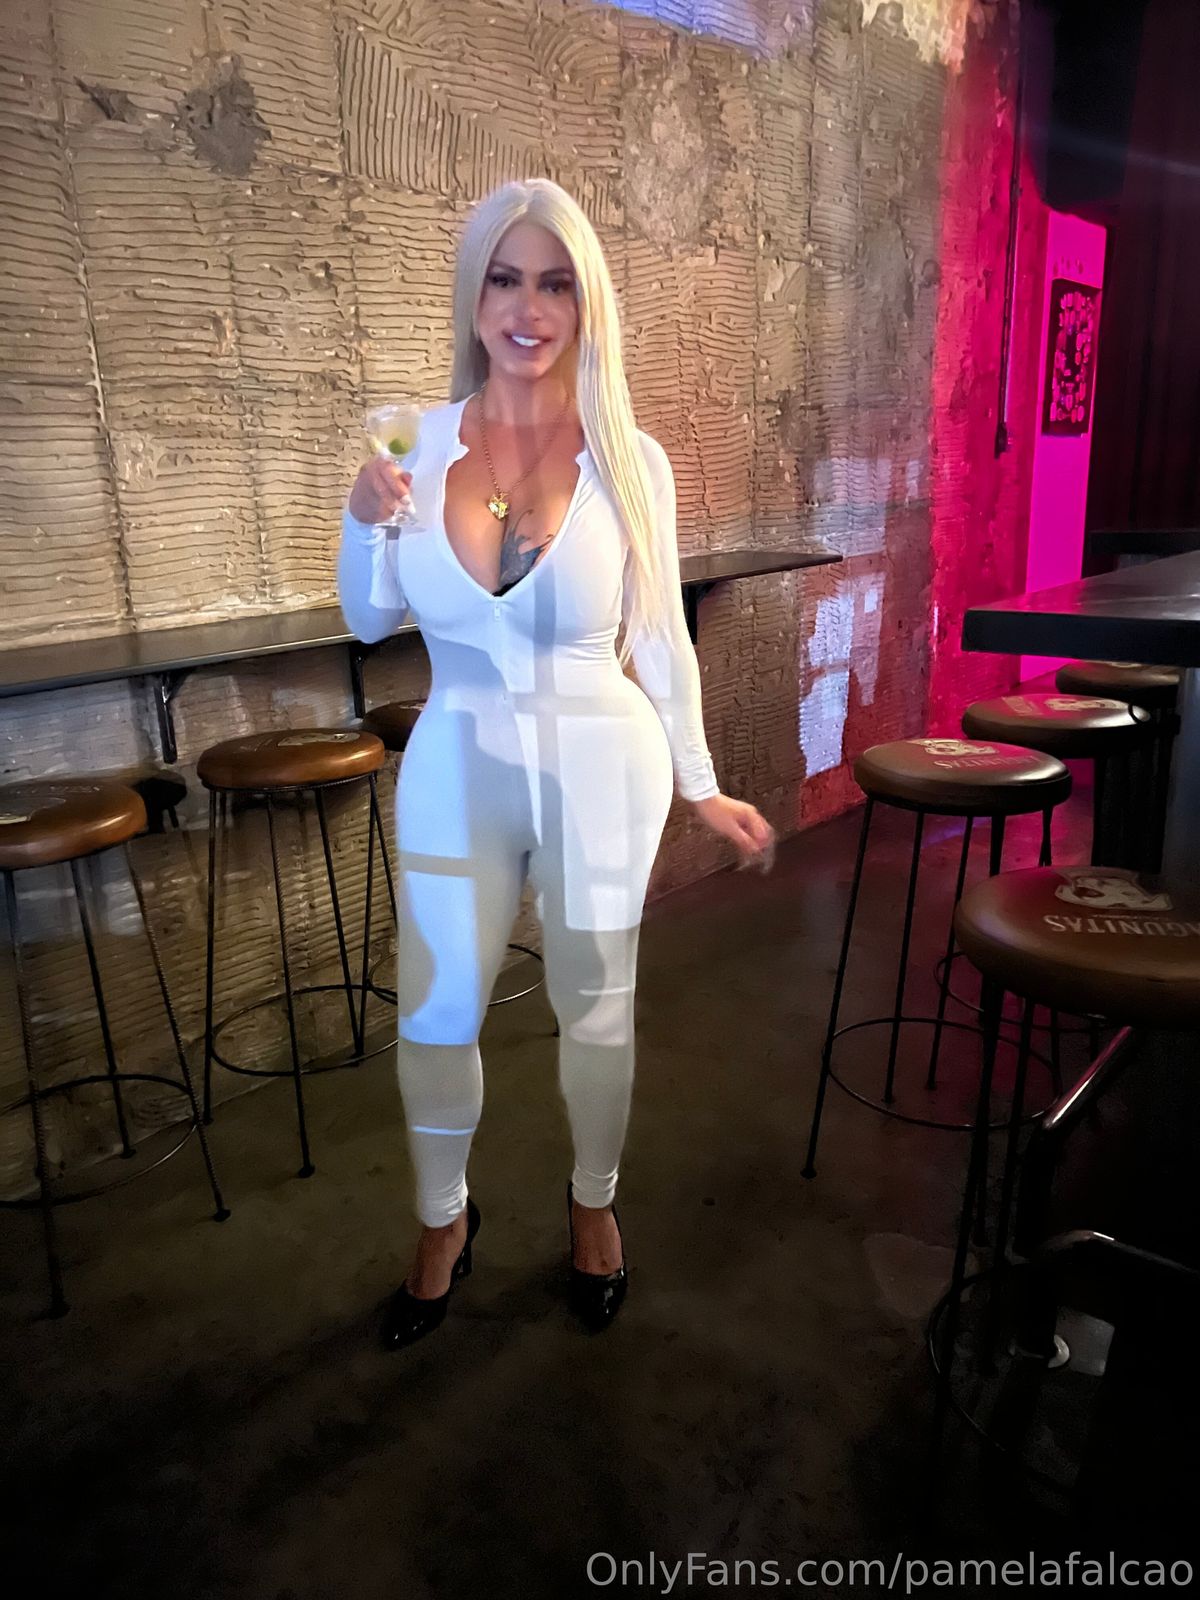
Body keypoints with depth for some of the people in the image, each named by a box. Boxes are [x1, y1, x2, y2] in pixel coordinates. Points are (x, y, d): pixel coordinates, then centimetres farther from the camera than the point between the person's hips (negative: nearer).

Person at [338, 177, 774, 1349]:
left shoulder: (631, 460, -7)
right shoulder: (419, 440, -3)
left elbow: (659, 638, 0)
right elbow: (370, 620, 6)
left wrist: (702, 786, 3)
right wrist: (364, 520, -13)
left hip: (599, 769, -1)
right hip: (457, 769, 2)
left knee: (595, 1009, 13)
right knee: (433, 1016, 10)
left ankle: (593, 1202, 42)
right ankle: (443, 1221, 38)